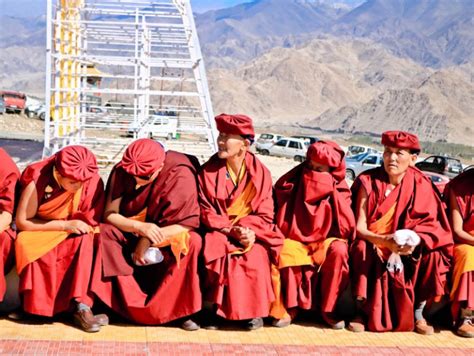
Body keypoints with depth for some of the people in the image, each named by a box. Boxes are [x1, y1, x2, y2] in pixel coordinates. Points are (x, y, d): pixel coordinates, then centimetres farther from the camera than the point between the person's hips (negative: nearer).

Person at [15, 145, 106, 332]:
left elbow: (91, 222, -8)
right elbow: (22, 221, -19)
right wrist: (65, 225, -25)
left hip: (72, 234, 1)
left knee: (84, 240, -31)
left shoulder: (93, 182, -18)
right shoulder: (37, 181, -24)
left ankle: (80, 305, -35)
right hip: (38, 233, -1)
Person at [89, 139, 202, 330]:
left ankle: (183, 309, -19)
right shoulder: (121, 172, -15)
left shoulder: (181, 175, -23)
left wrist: (149, 240, -29)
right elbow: (109, 214, -14)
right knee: (104, 232, -26)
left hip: (169, 235, -3)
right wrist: (140, 227, -32)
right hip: (131, 234, 3)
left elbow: (189, 223, -22)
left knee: (192, 242, -33)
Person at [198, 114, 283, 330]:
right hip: (219, 232, 0)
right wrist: (233, 230, -20)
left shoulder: (260, 172, -2)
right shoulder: (208, 171, -4)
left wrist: (246, 230, -21)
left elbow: (265, 215, -2)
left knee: (255, 256, -29)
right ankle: (213, 308, -14)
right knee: (218, 253, -31)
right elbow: (207, 213, -6)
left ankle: (254, 309, -8)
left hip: (251, 232, 0)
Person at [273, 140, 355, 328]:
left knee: (338, 251, -33)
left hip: (325, 240, 0)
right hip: (294, 239, 1)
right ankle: (289, 306, -13)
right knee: (282, 251, -33)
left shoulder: (339, 190, -2)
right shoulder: (292, 183, 0)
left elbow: (347, 227, -13)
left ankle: (328, 308, -15)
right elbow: (280, 220, 3)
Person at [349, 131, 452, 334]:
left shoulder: (420, 185, -4)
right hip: (373, 246, -1)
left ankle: (417, 313, -6)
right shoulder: (369, 182, -8)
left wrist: (412, 241, -29)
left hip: (406, 250, 2)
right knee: (362, 250, -32)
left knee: (432, 255, -24)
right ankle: (361, 311, -16)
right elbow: (359, 227, -13)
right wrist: (385, 241, -32)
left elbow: (427, 225, -7)